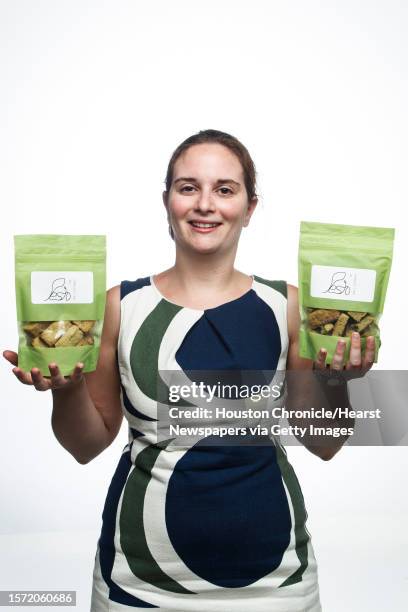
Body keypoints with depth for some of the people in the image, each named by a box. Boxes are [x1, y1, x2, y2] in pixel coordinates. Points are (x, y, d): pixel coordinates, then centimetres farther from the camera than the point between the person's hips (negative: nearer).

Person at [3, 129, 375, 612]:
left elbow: (324, 444, 2)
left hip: (272, 570, 1)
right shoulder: (121, 305, -6)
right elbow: (87, 446, 3)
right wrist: (65, 389, -16)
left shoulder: (285, 305, -5)